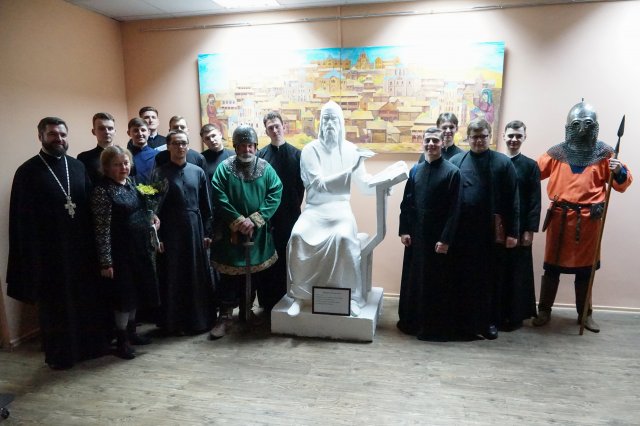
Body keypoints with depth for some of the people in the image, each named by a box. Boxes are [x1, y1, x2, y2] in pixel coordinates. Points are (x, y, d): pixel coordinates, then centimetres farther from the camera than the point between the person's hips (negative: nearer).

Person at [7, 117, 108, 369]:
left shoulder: (78, 167, 6)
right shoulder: (28, 171, -5)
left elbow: (90, 204, 7)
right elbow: (21, 217, -6)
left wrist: (93, 241, 2)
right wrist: (29, 255, -10)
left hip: (80, 246, 4)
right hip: (47, 250, -3)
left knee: (86, 299, 12)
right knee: (55, 304, 10)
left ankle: (90, 345, 29)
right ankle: (59, 354, 26)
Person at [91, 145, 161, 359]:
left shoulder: (130, 183, 7)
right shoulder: (102, 191, -16)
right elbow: (102, 229, -18)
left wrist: (151, 219, 7)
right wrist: (106, 261, -18)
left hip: (140, 248, 8)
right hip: (120, 251, -7)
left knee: (136, 291, 17)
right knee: (123, 294, 4)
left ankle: (131, 332, 35)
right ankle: (122, 341, 21)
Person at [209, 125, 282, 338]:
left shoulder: (266, 168, 1)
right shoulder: (224, 168, -3)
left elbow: (275, 195, -7)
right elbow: (219, 197, -11)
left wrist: (255, 220, -16)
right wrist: (238, 221, -18)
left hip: (258, 232, 2)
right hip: (230, 231, -2)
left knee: (255, 272, 13)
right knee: (229, 274, 1)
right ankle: (226, 315, 12)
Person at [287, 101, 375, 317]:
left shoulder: (350, 149, 4)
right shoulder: (310, 149, -4)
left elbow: (365, 182, 6)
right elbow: (320, 184, -16)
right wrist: (349, 171, -25)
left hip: (340, 208, 0)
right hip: (315, 209, 0)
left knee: (344, 237, -31)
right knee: (298, 235, -28)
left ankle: (353, 296, -14)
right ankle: (300, 294, -10)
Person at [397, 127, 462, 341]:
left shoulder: (452, 172, -7)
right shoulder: (415, 170, 6)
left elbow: (454, 209, -11)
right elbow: (406, 203, 8)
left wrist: (445, 239, -14)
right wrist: (403, 230, 1)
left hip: (437, 237, -4)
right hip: (415, 235, 5)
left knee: (436, 282, 5)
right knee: (412, 279, 13)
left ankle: (435, 326, 19)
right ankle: (411, 321, 28)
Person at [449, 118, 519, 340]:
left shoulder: (503, 163, 1)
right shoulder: (456, 161, 3)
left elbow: (513, 200, 0)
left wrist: (512, 232, -3)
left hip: (492, 232, 0)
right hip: (462, 231, 1)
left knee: (490, 278, 10)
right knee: (462, 278, 8)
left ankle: (489, 321, 25)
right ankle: (463, 320, 23)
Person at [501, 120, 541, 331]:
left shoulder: (531, 166, 1)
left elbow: (535, 201, -3)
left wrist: (530, 230, -9)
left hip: (520, 228, -2)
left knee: (518, 272, 6)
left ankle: (516, 315, 18)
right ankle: (497, 313, 21)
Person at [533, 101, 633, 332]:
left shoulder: (603, 153, 2)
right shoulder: (557, 152, 3)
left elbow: (622, 183, 4)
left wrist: (619, 171, -17)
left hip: (588, 219, 0)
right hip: (560, 216, 0)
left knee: (585, 268, 12)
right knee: (552, 266, 6)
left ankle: (585, 314, 27)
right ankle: (544, 310, 19)